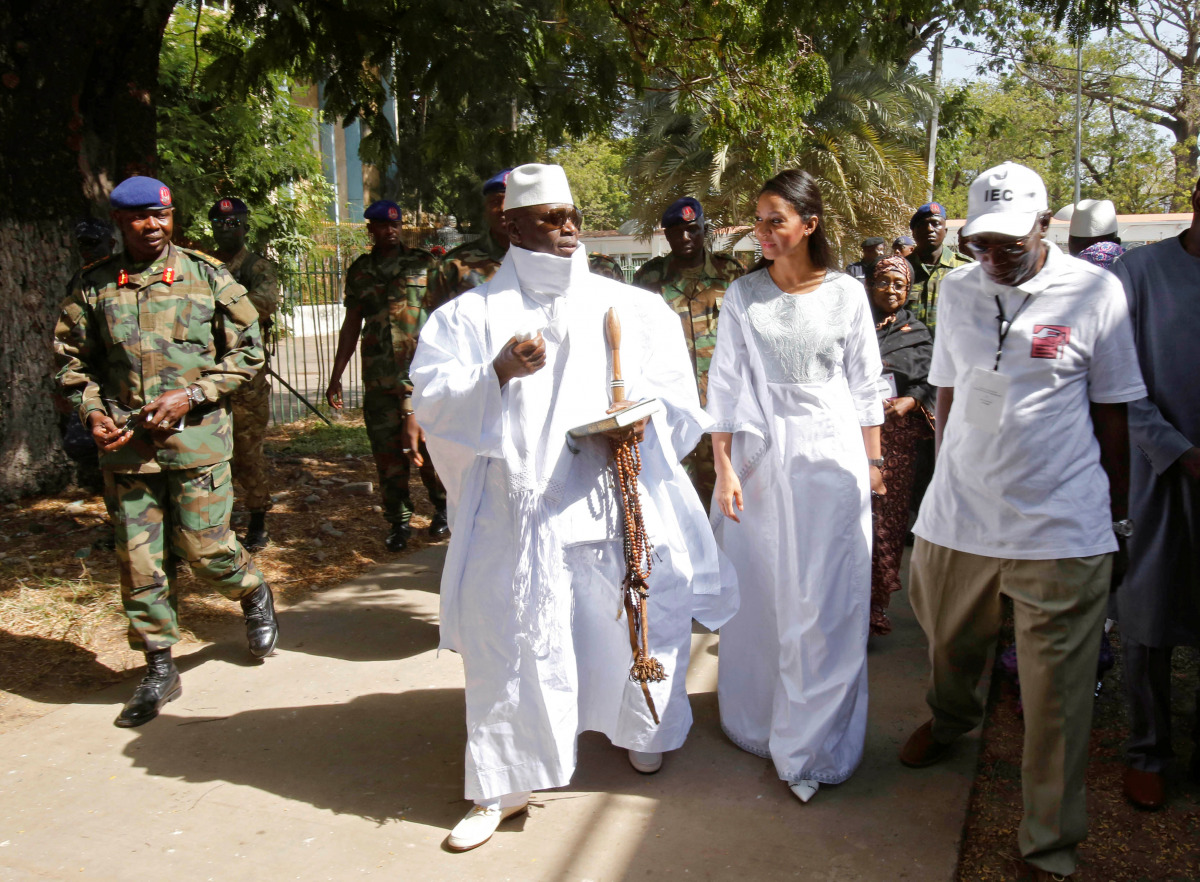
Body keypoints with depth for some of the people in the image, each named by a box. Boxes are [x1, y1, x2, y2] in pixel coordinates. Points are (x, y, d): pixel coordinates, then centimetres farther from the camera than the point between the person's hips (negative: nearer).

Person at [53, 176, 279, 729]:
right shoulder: (93, 287, 5)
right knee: (139, 560, 5)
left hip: (196, 437, -2)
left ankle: (255, 596, 32)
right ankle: (158, 670, 20)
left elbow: (248, 351, 2)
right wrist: (92, 412, -4)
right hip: (125, 443, 2)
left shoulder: (207, 277, 1)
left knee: (203, 547, -1)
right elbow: (71, 360, 14)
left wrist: (191, 396, -9)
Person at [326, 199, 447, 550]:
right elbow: (351, 325, 17)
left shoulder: (424, 263, 5)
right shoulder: (359, 271, 13)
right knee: (387, 452, 4)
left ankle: (441, 509, 20)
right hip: (378, 377, 3)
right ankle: (398, 522, 18)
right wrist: (336, 376, 14)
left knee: (430, 445, -2)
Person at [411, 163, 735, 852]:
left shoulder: (636, 308, 12)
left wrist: (641, 422, -12)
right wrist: (498, 372, -19)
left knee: (634, 623, 11)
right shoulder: (471, 314, 7)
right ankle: (505, 783, 18)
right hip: (519, 508, -1)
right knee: (512, 643, 1)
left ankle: (644, 731, 39)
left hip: (620, 504, 2)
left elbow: (677, 397, 9)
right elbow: (433, 402, -2)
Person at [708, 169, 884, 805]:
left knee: (826, 603, 0)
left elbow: (865, 387, 8)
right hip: (758, 456, 1)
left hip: (832, 456, -1)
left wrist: (873, 460, 7)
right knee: (759, 596, 8)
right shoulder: (742, 296, 3)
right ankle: (758, 723, 27)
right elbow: (724, 386, 2)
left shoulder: (846, 294, 3)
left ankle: (812, 749, 11)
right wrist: (724, 469, -4)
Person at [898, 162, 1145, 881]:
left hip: (1061, 529, -3)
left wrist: (1119, 523, 5)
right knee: (950, 646, 23)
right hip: (957, 518, 4)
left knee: (1057, 701, 5)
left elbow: (1112, 414, 1)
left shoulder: (1095, 292, -6)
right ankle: (952, 720, 56)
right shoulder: (958, 289, 4)